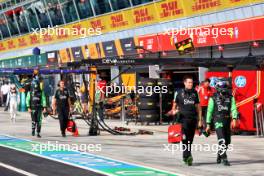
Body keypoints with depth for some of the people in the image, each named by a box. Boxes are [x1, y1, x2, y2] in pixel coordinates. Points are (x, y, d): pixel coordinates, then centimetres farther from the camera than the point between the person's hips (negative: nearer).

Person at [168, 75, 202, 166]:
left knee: (190, 139, 6)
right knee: (185, 138, -15)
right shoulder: (179, 93, 3)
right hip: (183, 118, -4)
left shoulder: (195, 93, 12)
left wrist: (200, 120, 10)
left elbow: (198, 107, 15)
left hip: (193, 119, 4)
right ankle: (188, 156, -22)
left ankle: (185, 157, 16)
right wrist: (173, 111, -9)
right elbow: (174, 105, 12)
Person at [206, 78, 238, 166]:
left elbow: (233, 109, -6)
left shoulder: (230, 97, 5)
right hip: (218, 121, -4)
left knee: (227, 141, 11)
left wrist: (234, 119, -23)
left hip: (227, 121, 4)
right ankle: (224, 159, -20)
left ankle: (219, 155, 34)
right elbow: (209, 111, 2)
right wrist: (208, 124, 1)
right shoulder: (213, 98, -2)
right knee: (222, 140, -18)